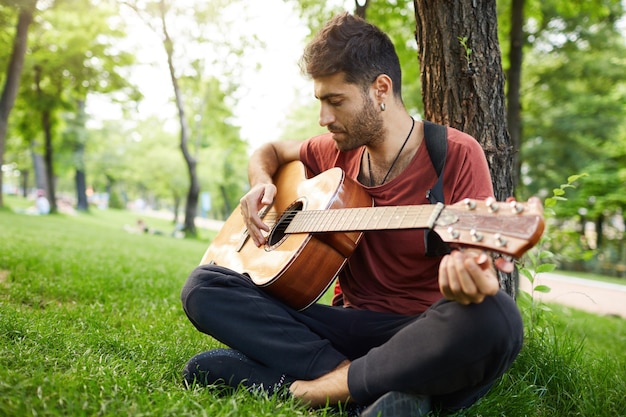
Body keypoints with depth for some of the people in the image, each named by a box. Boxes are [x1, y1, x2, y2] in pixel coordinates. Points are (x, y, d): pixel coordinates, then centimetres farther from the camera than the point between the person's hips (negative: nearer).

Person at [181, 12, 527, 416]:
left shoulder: (457, 155, -8)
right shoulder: (338, 150, 9)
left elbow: (479, 258, -12)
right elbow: (270, 151, 26)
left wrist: (473, 282, -37)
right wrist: (262, 183, 3)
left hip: (425, 336, -4)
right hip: (354, 322, 5)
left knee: (495, 317, -39)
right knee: (203, 286, -9)